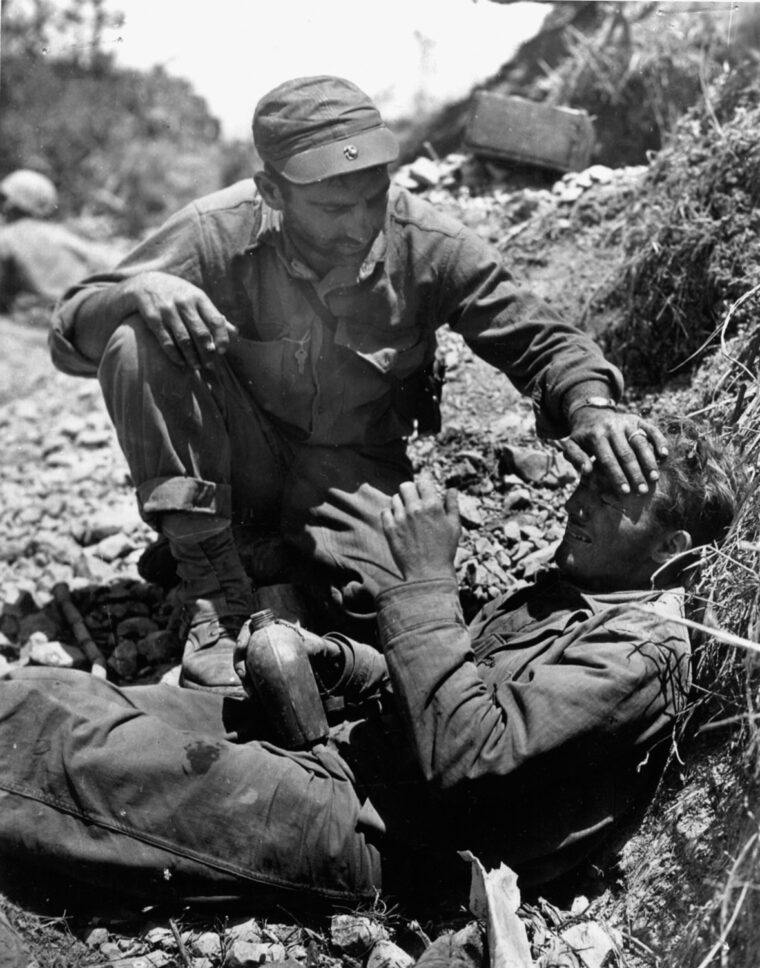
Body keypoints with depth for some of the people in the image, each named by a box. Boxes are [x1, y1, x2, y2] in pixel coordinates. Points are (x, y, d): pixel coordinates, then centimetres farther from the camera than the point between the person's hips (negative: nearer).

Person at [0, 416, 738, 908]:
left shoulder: (637, 653, -14)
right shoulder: (574, 589, 15)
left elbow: (464, 760, -25)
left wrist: (426, 581, -22)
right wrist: (331, 660, 2)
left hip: (371, 830, -8)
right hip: (345, 743, 8)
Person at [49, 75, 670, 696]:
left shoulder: (433, 248, -16)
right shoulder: (218, 235, -18)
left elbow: (540, 342, -8)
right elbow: (71, 336, -11)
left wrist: (592, 407, -30)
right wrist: (138, 291, -35)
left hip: (356, 472, 0)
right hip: (238, 465, 1)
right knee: (137, 339, -27)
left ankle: (284, 566, 4)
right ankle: (216, 592, -19)